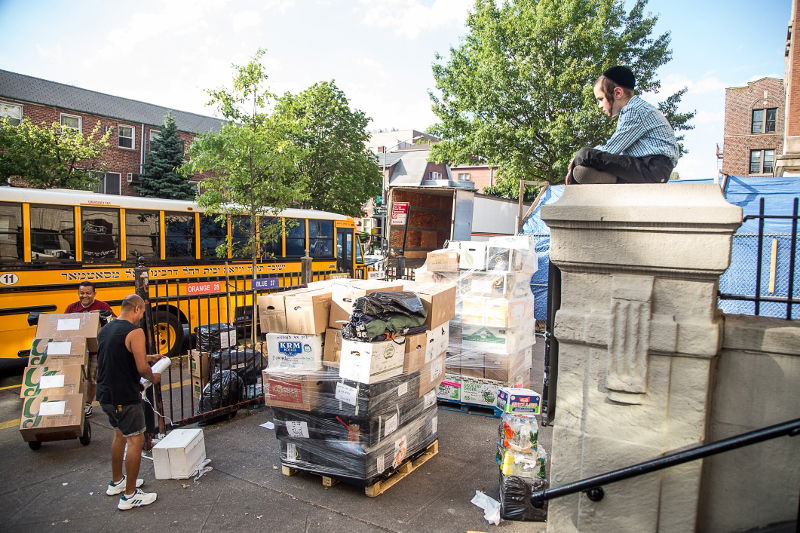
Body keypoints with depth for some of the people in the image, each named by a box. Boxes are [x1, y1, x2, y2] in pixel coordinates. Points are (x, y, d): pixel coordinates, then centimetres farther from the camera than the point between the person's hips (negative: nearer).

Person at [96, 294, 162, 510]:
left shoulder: (105, 330, 8)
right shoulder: (134, 332, -18)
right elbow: (142, 368, -21)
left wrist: (148, 357, 24)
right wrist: (153, 377, -1)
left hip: (105, 394, 9)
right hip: (124, 397, -9)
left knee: (120, 433, 25)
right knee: (136, 440, 0)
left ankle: (116, 482, 38)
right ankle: (130, 495, 6)